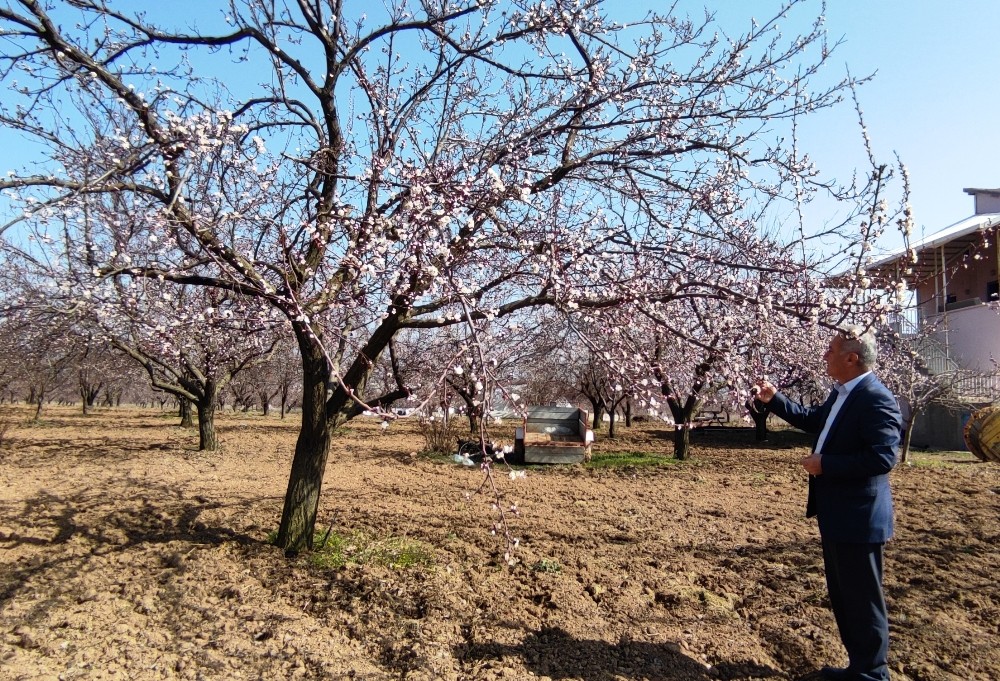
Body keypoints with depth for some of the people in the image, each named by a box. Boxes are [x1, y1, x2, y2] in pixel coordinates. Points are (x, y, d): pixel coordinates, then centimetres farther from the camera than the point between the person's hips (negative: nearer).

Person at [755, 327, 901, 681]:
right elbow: (812, 420, 25)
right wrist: (774, 399, 18)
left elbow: (883, 457, -29)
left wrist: (825, 464, -23)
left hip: (857, 517, -10)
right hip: (836, 515, 10)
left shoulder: (876, 398, -21)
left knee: (862, 599, 6)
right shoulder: (840, 394, 9)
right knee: (842, 595, 21)